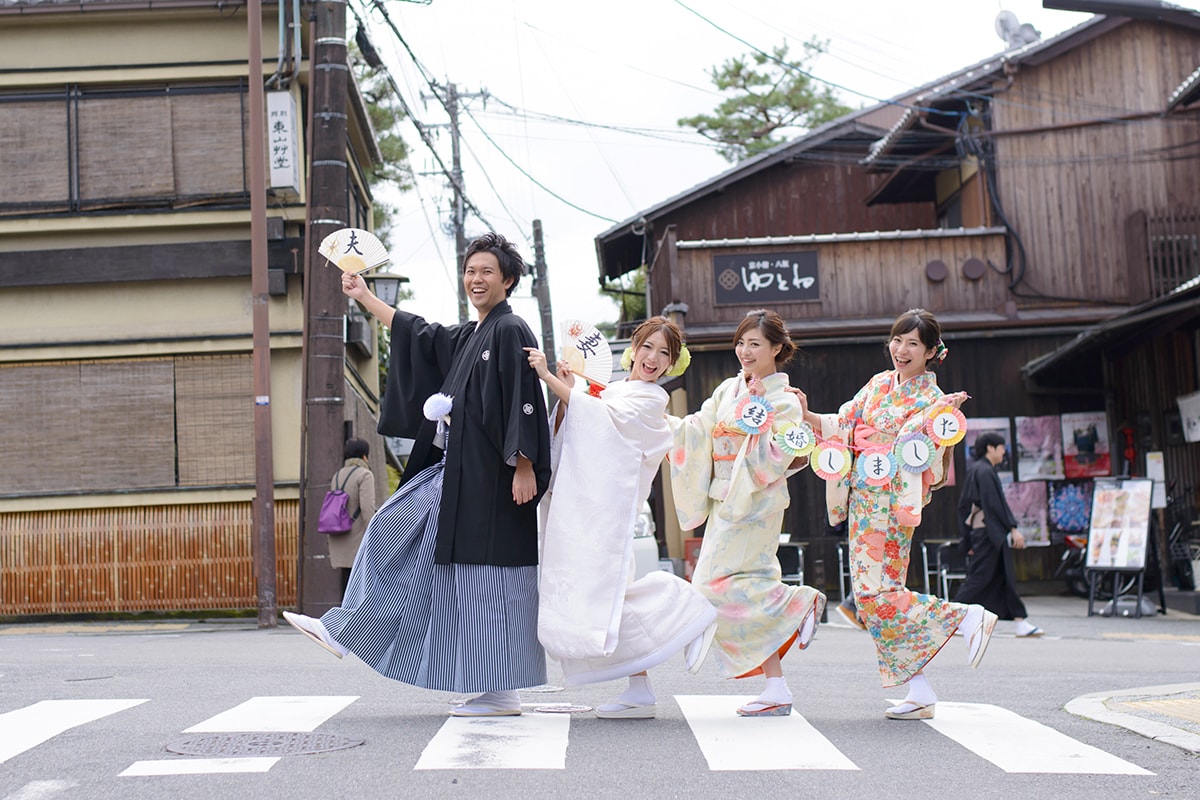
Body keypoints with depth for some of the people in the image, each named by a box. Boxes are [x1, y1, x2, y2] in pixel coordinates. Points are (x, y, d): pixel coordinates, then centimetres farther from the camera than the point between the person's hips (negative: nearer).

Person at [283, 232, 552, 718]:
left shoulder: (511, 332, -9)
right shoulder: (467, 338, 17)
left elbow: (525, 404, -16)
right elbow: (418, 334, 30)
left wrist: (524, 468, -22)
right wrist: (364, 296, 35)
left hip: (489, 475, -9)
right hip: (456, 470, 9)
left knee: (488, 577, -6)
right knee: (394, 532, 12)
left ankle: (503, 693, 0)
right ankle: (346, 633, 19)